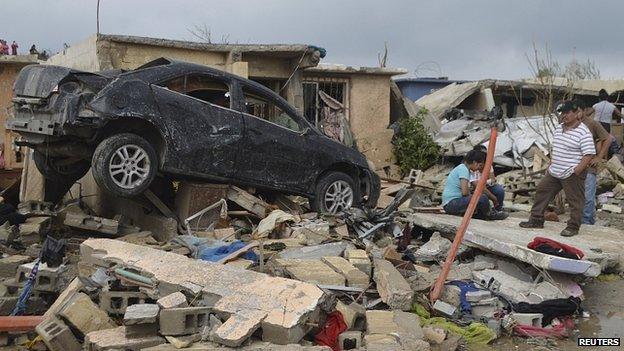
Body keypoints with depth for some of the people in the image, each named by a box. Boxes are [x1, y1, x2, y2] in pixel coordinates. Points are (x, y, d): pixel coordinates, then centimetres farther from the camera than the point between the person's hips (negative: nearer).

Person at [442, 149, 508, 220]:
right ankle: (489, 214, 3)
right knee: (482, 198, -20)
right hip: (452, 203, -11)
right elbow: (464, 192, -22)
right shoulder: (463, 169, -12)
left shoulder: (461, 168, 17)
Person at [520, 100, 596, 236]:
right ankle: (536, 220, 23)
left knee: (575, 200, 1)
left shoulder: (583, 132, -15)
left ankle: (573, 227, 13)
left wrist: (577, 171, -23)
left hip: (571, 175, -8)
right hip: (554, 172, 8)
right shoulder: (559, 128, 10)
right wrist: (551, 165, 19)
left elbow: (589, 154, -18)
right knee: (541, 191, 12)